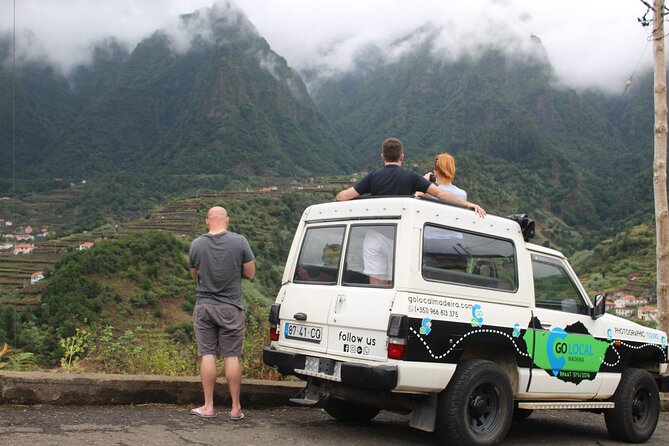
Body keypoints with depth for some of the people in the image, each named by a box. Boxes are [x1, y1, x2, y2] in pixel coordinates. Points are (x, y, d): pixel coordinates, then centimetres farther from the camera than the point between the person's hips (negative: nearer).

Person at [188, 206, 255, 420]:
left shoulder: (197, 245, -2)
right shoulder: (239, 242, -7)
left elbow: (194, 275, 10)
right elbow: (250, 273, -1)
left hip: (204, 306, 1)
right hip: (231, 308, -1)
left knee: (207, 355, 5)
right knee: (231, 357, 4)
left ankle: (208, 406, 8)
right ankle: (236, 408, 9)